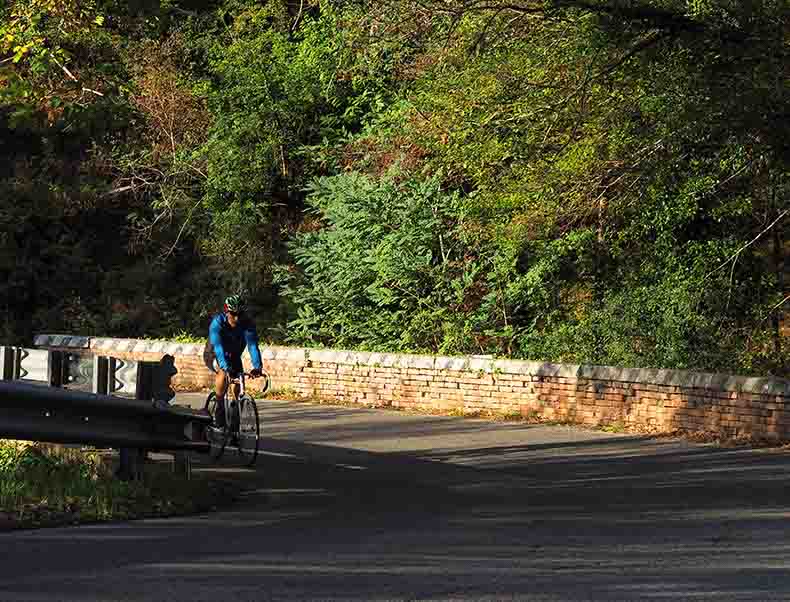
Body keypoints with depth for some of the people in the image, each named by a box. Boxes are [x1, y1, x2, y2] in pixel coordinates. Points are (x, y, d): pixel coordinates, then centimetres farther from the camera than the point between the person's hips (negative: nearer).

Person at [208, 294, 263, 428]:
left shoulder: (247, 323, -26)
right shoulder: (217, 322, -33)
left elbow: (252, 345, -35)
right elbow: (218, 346, -44)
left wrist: (257, 367, -50)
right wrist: (225, 367, -58)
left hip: (234, 356, 3)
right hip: (215, 355, -3)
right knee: (223, 374, -32)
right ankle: (219, 409, -18)